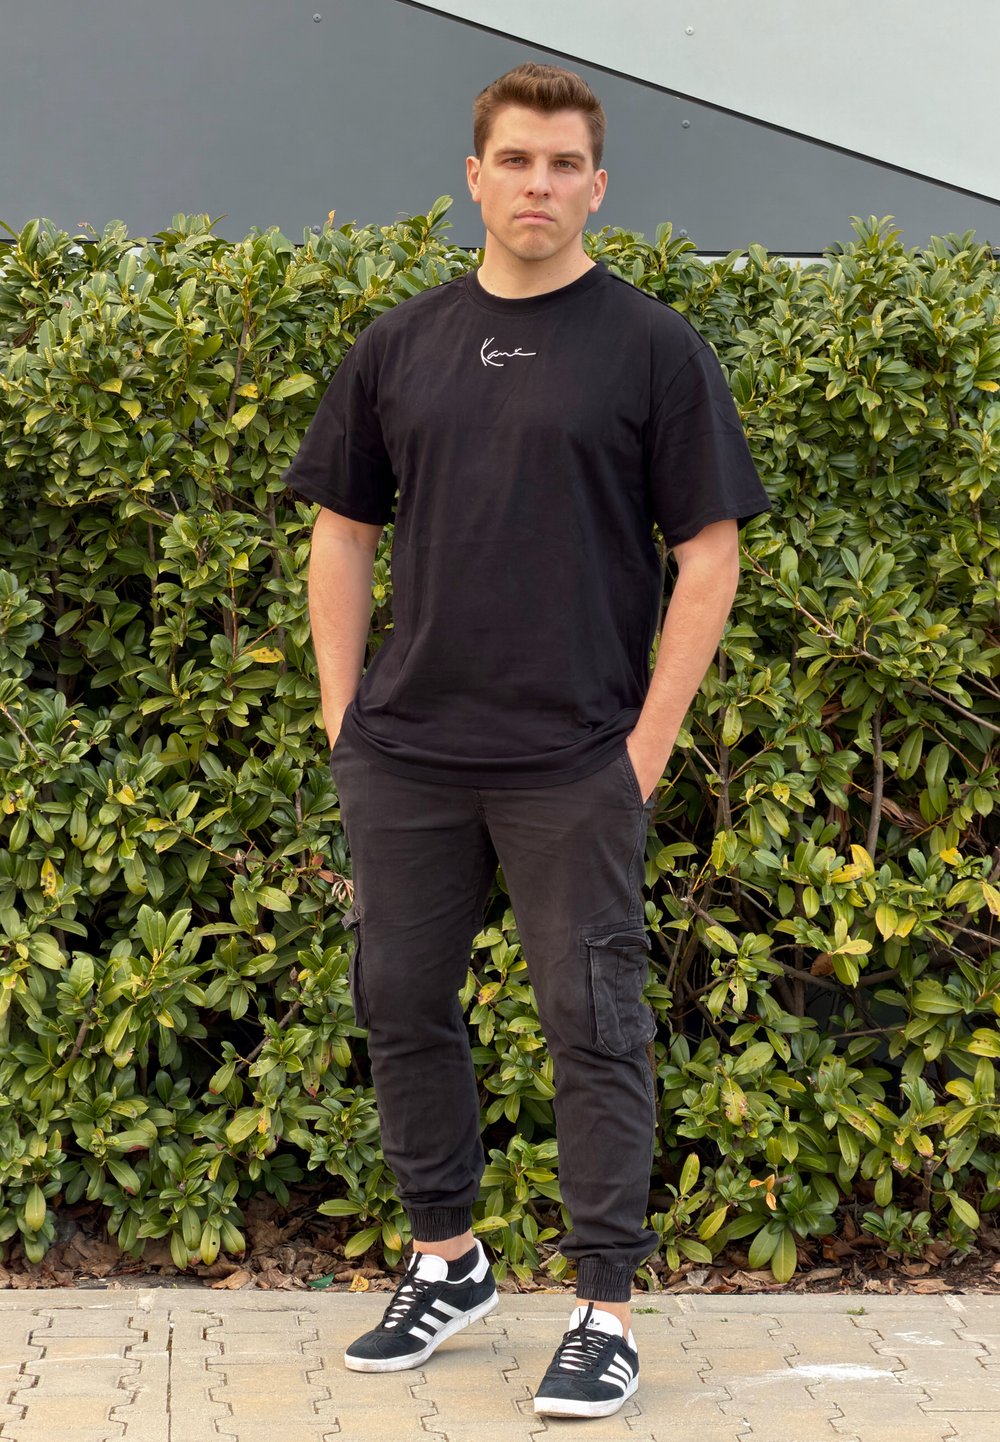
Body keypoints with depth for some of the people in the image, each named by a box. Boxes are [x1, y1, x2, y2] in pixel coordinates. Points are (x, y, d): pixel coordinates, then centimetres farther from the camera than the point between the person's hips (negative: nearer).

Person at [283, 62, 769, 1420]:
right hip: (407, 752, 5)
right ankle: (446, 1261, 29)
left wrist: (651, 738, -10)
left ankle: (603, 1312, 9)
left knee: (594, 1024, 0)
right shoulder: (399, 347, 8)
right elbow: (344, 531, 13)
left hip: (574, 759, -4)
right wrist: (343, 712, 5)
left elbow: (708, 552, -5)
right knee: (402, 1003, 11)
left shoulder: (652, 347, -3)